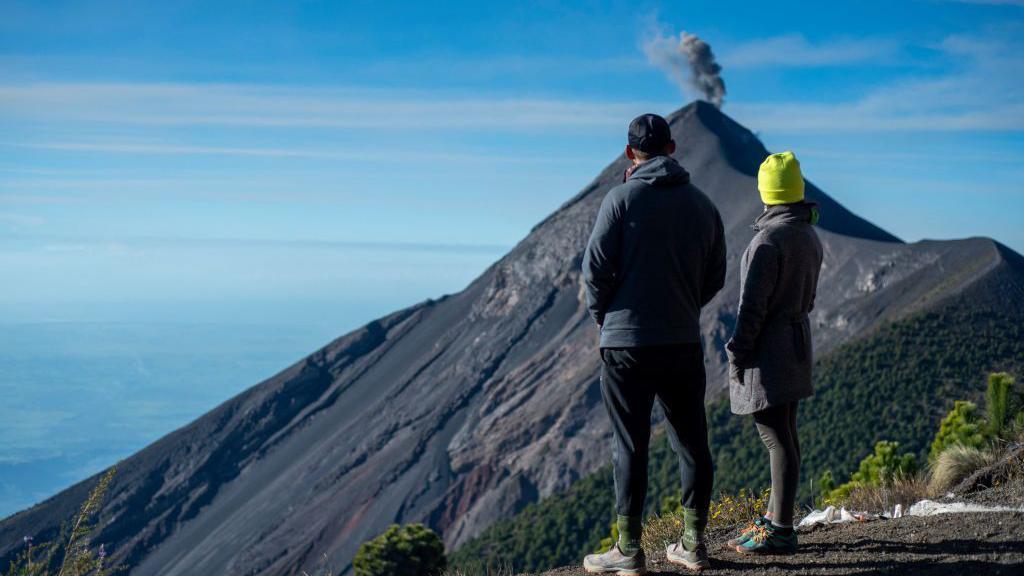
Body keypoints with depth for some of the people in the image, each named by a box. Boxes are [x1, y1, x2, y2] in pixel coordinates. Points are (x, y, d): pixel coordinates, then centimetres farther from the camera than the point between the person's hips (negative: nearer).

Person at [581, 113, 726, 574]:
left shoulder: (622, 199, -9)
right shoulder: (701, 204, 7)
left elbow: (596, 266, -10)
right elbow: (715, 277, 10)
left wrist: (600, 312, 7)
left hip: (627, 342, -4)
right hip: (685, 342, 4)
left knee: (630, 447, 1)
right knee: (691, 442, 12)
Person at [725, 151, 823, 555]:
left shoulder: (769, 238, -18)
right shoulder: (809, 236, 10)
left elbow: (754, 303, -18)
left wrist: (737, 352, -12)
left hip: (768, 349, -9)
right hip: (797, 343, 9)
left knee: (777, 440, -7)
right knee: (784, 437, 14)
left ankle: (779, 532, -3)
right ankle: (774, 519, 24)